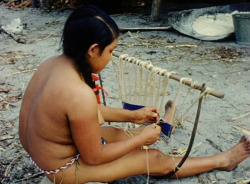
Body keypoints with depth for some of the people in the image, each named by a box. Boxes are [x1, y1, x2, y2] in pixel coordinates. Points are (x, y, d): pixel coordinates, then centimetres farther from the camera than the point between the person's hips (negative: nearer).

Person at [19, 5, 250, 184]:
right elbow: (93, 157, -22)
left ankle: (156, 126, 56)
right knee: (157, 160, 4)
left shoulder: (53, 64, -8)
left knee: (119, 134, 26)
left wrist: (132, 116, 7)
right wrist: (141, 139, -10)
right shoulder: (79, 94, -36)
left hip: (39, 150, 8)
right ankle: (221, 161, 22)